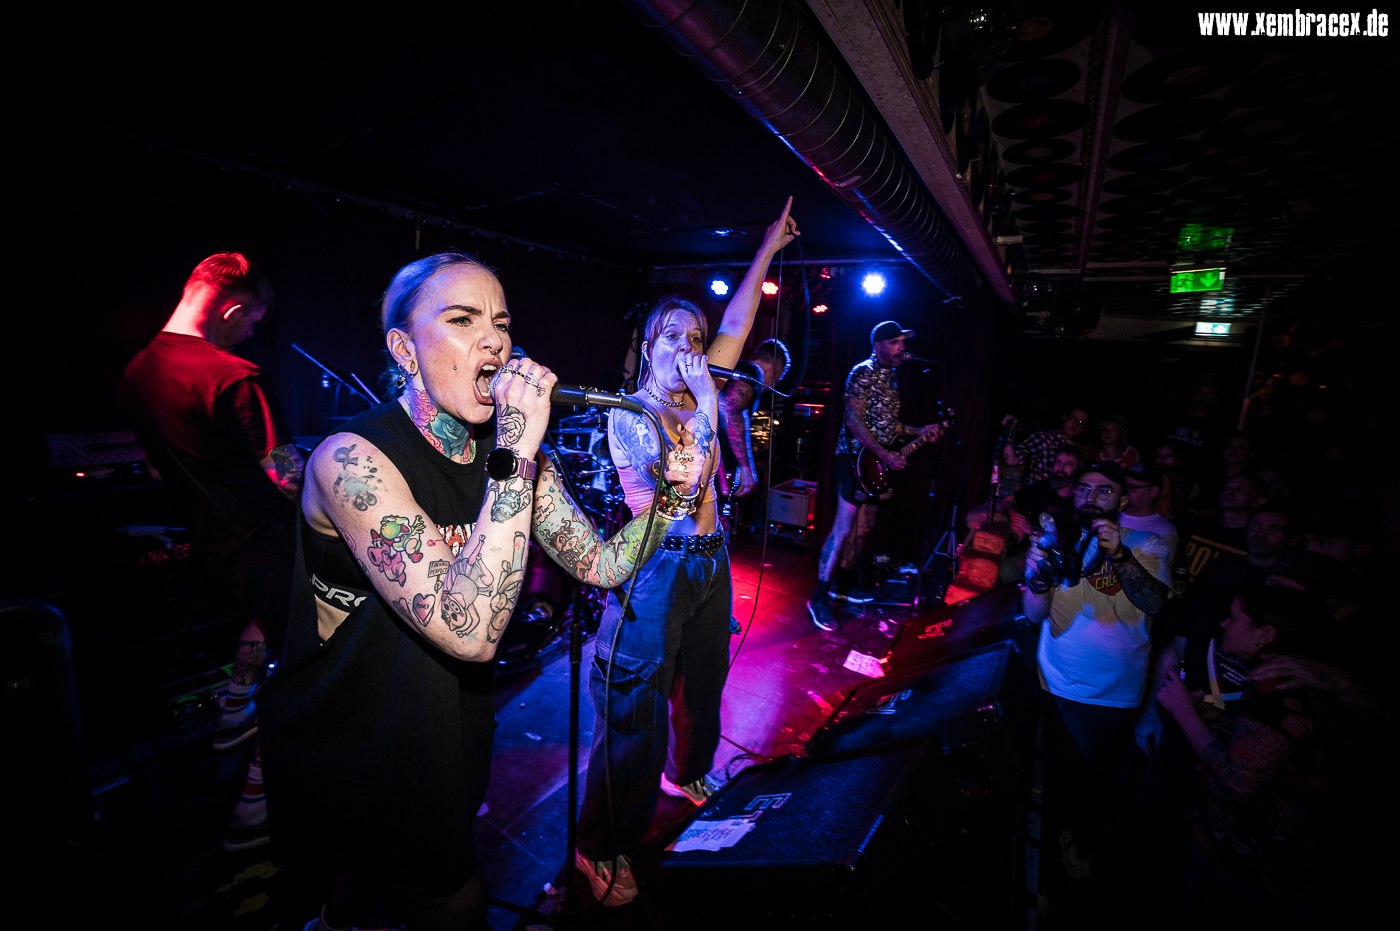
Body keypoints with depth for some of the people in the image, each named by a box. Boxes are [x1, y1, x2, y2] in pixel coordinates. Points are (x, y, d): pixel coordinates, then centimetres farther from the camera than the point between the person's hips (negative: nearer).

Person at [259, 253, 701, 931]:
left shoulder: (510, 457, -8)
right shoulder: (351, 459, -28)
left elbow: (604, 565, -9)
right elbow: (471, 631, -39)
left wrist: (668, 491, -25)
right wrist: (518, 451, -41)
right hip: (349, 754, -6)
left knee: (444, 867, 32)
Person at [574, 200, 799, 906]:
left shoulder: (696, 399, 7)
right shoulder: (625, 412, -11)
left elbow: (735, 326, 8)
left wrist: (766, 251, 12)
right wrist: (706, 415, -26)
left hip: (709, 562, 7)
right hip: (657, 568, -7)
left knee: (702, 682, 24)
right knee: (635, 714, 2)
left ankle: (688, 772, 51)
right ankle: (603, 848, 23)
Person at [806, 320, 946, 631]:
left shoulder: (889, 377, 18)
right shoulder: (863, 372, -9)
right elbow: (854, 421, -18)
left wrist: (920, 431, 14)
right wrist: (884, 454, -20)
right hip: (857, 460, -9)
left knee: (862, 529, 13)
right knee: (843, 529, -11)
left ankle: (843, 584, 26)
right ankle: (819, 596, -5)